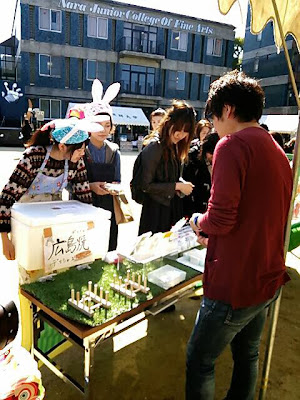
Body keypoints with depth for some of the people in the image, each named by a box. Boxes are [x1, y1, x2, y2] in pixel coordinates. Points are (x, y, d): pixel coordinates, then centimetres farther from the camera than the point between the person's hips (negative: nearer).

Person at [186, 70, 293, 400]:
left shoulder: (232, 145, -17)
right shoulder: (277, 152, 10)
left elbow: (221, 219, -24)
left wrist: (198, 222, -2)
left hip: (235, 284, -9)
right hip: (269, 278, 9)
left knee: (199, 360, 10)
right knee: (247, 354, 24)